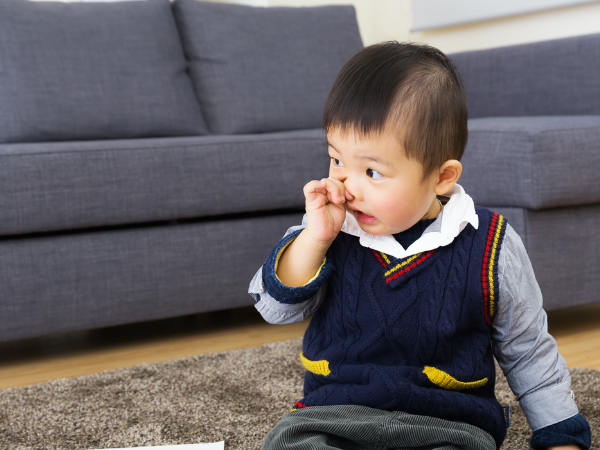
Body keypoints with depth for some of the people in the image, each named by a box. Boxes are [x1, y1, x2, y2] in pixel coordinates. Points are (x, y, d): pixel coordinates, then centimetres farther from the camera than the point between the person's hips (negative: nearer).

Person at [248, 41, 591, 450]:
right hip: (334, 413, 3)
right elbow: (275, 309, -1)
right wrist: (314, 239, -15)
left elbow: (529, 357, 6)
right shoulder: (329, 229, 0)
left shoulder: (490, 248, -6)